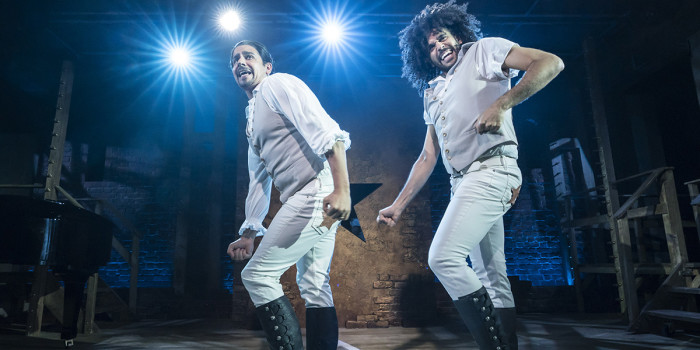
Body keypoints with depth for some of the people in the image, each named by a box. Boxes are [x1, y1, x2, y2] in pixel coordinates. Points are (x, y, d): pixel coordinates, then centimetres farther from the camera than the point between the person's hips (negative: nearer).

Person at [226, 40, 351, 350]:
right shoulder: (252, 119, 27)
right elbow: (258, 181, 28)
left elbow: (328, 132, -16)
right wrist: (248, 234, 26)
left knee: (257, 275, -6)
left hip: (317, 194, -9)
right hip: (305, 202, 9)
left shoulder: (279, 84, -1)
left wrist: (342, 189, -26)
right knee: (314, 286, 10)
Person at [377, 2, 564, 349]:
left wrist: (501, 104, -21)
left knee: (443, 258, -21)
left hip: (490, 168, -8)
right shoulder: (432, 93, 23)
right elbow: (427, 158, 21)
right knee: (491, 278, 8)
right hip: (462, 183, 8)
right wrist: (398, 205, 15)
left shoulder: (482, 51, 7)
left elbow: (551, 62, -7)